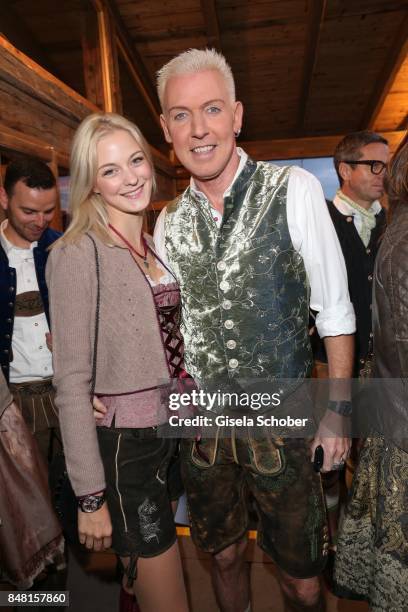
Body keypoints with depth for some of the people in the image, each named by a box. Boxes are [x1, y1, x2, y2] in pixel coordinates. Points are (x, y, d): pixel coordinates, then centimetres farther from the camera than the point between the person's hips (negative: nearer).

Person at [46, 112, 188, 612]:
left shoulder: (155, 243, 6)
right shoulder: (78, 254, -16)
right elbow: (72, 383, -17)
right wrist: (90, 496, -14)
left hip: (176, 432, 7)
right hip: (125, 444, -6)